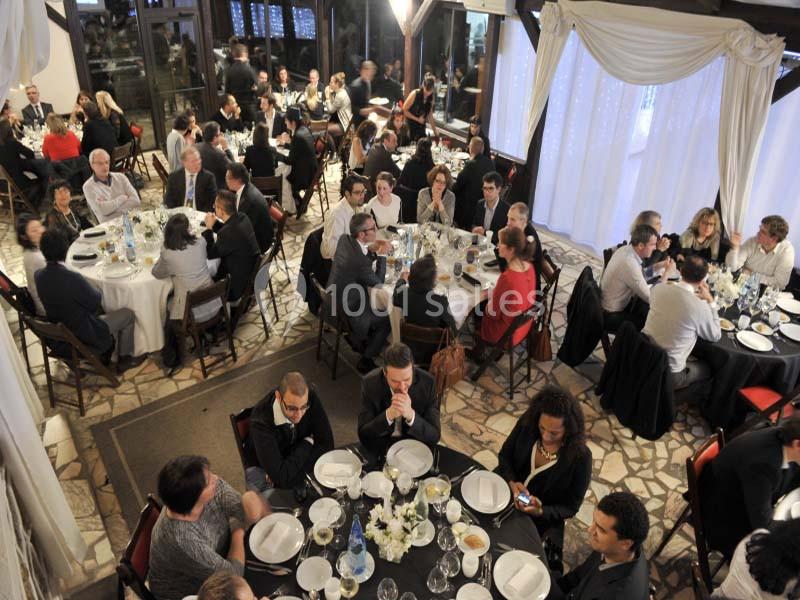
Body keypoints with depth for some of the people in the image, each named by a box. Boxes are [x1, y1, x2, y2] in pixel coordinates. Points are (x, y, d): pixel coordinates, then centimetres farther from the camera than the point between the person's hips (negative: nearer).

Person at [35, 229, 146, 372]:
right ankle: (124, 359, 25)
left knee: (101, 311, 31)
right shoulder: (73, 279, -34)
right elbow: (95, 302, -19)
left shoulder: (38, 275, -11)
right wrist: (97, 293, 1)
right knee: (128, 314, 10)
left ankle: (104, 354, 38)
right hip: (84, 336, -7)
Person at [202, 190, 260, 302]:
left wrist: (209, 228, -12)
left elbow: (211, 254, -16)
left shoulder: (229, 232, -32)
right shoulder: (241, 217, -5)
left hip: (240, 281, -8)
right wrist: (214, 223, 0)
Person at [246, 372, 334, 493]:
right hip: (263, 468, -4)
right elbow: (282, 478, -36)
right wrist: (307, 444, -23)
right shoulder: (261, 420, -34)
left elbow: (326, 444, -19)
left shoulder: (311, 398, -23)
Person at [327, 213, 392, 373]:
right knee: (389, 319, 9)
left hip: (333, 299, 8)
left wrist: (372, 250, -6)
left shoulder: (344, 239, -11)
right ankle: (366, 360, 19)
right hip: (346, 313, -8)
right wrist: (382, 255, -13)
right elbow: (379, 281, -16)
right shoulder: (359, 260, -35)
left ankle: (358, 338, 38)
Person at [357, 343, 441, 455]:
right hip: (380, 449, 0)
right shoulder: (370, 383, -15)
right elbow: (363, 435, -14)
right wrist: (389, 415, -29)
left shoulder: (427, 382, -15)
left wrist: (410, 415, -29)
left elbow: (434, 436, -13)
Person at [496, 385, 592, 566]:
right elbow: (504, 455, 0)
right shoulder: (527, 423, -16)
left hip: (543, 519, -3)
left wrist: (540, 512, -27)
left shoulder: (580, 457, -23)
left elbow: (570, 507, -11)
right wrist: (511, 482, -19)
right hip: (506, 494, 3)